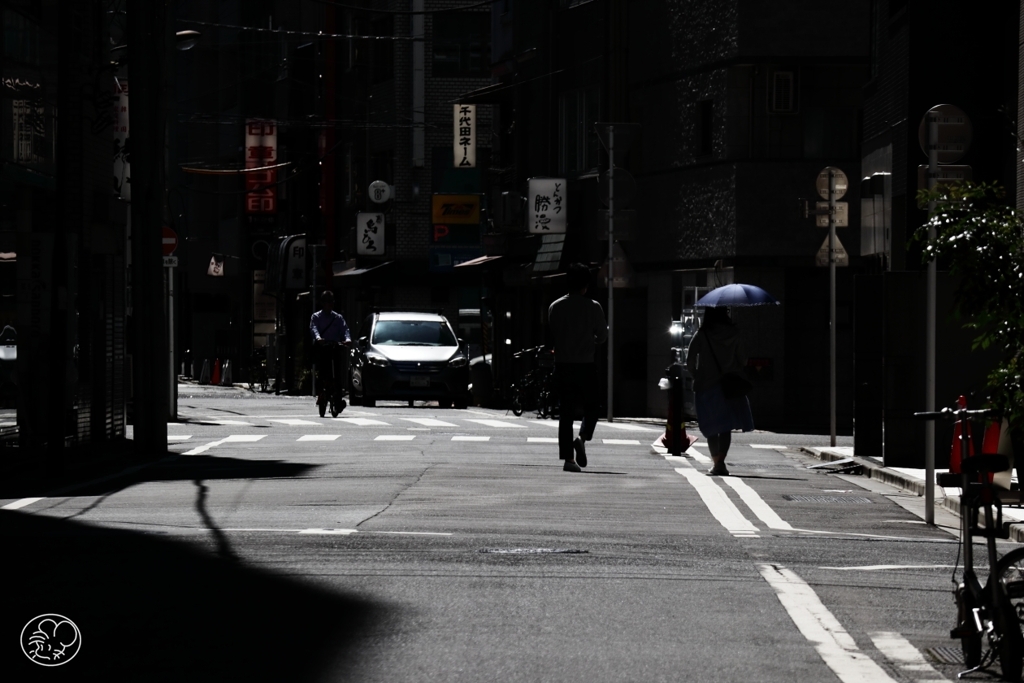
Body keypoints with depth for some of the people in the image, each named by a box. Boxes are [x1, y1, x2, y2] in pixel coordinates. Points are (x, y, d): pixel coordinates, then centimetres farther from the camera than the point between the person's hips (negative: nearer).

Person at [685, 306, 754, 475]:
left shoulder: (701, 335, -5)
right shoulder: (733, 334, 0)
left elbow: (690, 361, -7)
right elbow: (743, 360, 3)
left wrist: (697, 376, 11)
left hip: (706, 385, -1)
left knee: (712, 427, 10)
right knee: (726, 427, -1)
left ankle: (716, 462, 9)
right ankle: (720, 462, -15)